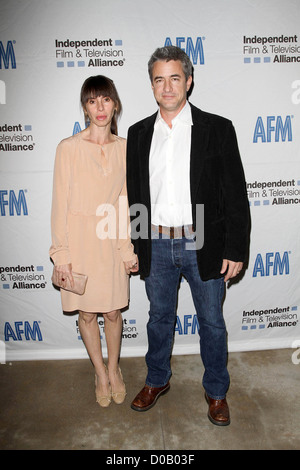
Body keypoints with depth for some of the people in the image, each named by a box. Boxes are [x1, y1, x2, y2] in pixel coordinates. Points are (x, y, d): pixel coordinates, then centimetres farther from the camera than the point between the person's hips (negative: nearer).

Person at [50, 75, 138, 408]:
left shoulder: (124, 148, 2)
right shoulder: (68, 148, -8)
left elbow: (124, 201, 4)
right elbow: (60, 203, -7)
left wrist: (127, 247, 3)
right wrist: (61, 253, -9)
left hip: (112, 239, 2)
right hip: (80, 239, -2)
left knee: (113, 311, 11)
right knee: (87, 312, 12)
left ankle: (114, 369, 37)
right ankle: (100, 373, 35)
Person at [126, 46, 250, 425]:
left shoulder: (217, 129, -4)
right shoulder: (139, 133, 6)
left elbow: (235, 195, -5)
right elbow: (133, 193, 9)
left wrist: (235, 250, -9)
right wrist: (135, 245, 7)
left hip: (203, 245, -2)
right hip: (155, 247, 3)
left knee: (211, 322, 13)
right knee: (159, 317, 19)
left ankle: (216, 390, 37)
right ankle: (157, 380, 42)